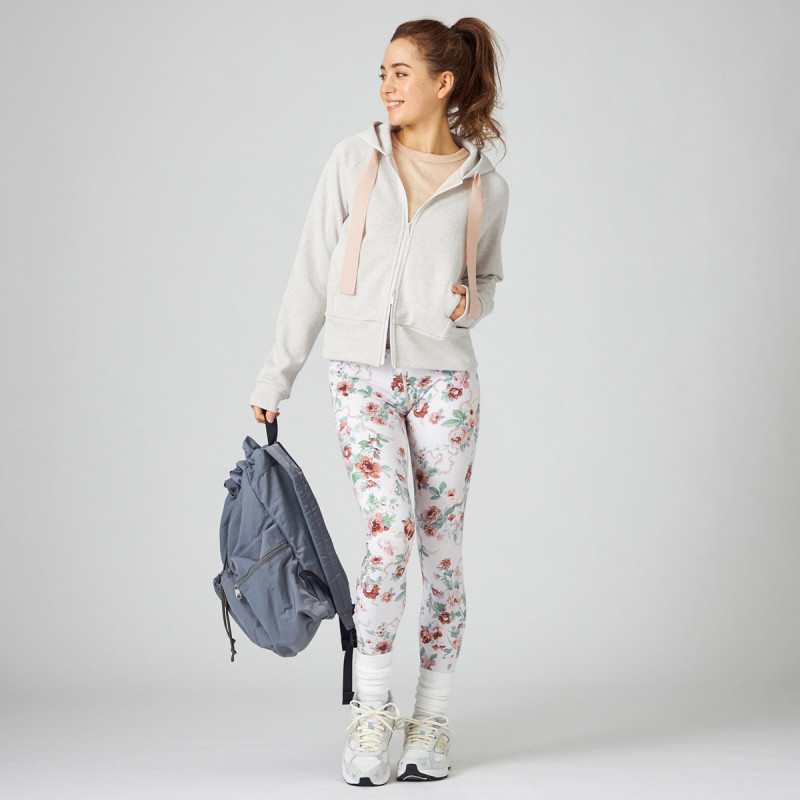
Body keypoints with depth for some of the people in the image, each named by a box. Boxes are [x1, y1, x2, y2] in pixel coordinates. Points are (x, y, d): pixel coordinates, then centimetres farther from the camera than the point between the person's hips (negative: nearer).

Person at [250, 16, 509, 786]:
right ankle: (371, 710, -3)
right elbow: (312, 273, 5)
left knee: (441, 547, 2)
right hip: (361, 374, -1)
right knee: (392, 528, -16)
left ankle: (431, 723, 14)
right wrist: (276, 375, 5)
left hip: (443, 376, 1)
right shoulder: (354, 160, 2)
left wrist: (468, 303, -4)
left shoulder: (485, 186, 3)